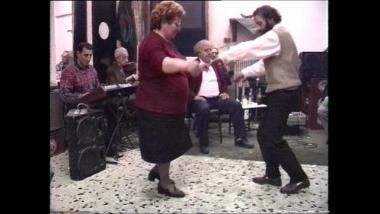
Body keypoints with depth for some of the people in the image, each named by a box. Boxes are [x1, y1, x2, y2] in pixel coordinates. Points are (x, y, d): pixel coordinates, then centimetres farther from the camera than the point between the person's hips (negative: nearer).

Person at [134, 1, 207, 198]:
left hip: (170, 105, 10)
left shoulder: (166, 42, 14)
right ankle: (165, 183, 17)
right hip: (156, 107, -10)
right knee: (163, 145, 2)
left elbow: (175, 67, 22)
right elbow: (163, 64, -38)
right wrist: (186, 64, -52)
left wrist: (193, 67, 10)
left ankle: (157, 169, 38)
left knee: (170, 143, 19)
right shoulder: (152, 42, -18)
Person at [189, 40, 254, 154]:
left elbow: (223, 82, 26)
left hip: (217, 98, 5)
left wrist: (224, 92, 6)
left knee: (237, 105, -18)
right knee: (204, 109, -38)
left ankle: (240, 138, -12)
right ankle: (203, 143, -24)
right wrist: (194, 96, -18)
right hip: (201, 98, -5)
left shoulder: (217, 64, 19)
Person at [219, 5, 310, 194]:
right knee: (264, 134, 11)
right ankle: (272, 175, 20)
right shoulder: (277, 36, 20)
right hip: (281, 92, 10)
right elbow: (264, 64, 21)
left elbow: (249, 48, -22)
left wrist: (222, 57, -17)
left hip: (284, 93, -10)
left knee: (273, 138, -9)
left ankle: (299, 178, 1)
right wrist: (244, 73, 11)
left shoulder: (276, 35, -14)